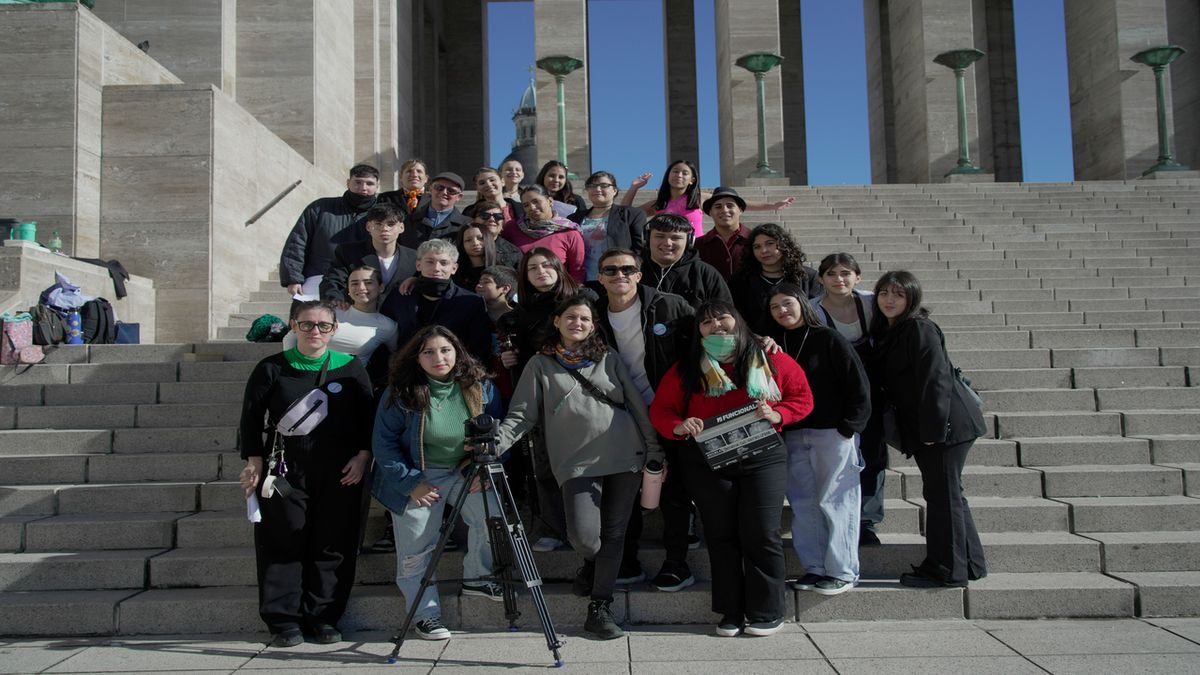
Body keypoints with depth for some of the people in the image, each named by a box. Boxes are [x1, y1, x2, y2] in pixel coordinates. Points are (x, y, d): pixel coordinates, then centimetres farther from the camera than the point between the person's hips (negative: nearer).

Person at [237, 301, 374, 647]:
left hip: (340, 474, 1)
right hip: (285, 472, 0)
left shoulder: (351, 368, 6)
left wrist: (362, 456, -2)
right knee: (283, 544, 1)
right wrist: (255, 461, -1)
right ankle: (284, 621, 12)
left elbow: (367, 417, 9)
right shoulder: (271, 369, 4)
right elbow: (251, 418, 7)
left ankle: (323, 618, 15)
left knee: (333, 547, 3)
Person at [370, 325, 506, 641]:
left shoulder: (480, 386, -6)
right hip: (417, 476, -2)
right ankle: (425, 615, 16)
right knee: (416, 547, -1)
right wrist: (410, 483, -14)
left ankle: (475, 578, 9)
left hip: (466, 472, 2)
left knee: (493, 516, -16)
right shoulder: (401, 392, -12)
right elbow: (383, 444, -9)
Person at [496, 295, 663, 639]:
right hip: (577, 462, -2)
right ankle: (592, 564, 21)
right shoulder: (540, 365, 8)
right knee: (584, 535, -15)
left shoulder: (608, 359, 13)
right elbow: (522, 415, 5)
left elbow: (637, 404, 12)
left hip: (625, 457, 2)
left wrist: (655, 451, 7)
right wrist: (496, 441, -12)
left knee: (614, 533, 3)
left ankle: (600, 607, 14)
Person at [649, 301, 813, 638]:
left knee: (761, 534, -3)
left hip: (763, 458, -1)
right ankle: (732, 611, 18)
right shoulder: (685, 371, 6)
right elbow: (660, 409, 6)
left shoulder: (771, 361, 5)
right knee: (721, 537, 6)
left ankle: (767, 613, 11)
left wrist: (777, 414, -11)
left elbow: (802, 397, 8)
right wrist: (678, 427, -16)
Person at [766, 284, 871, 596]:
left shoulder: (828, 339, -4)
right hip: (793, 436, 5)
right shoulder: (775, 345, 11)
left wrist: (848, 427, -10)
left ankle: (843, 572, 7)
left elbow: (858, 384, -6)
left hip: (832, 433, -5)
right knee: (803, 503, 7)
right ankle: (815, 568, 16)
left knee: (835, 501, -2)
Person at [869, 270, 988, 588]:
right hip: (923, 429, 9)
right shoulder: (885, 332, 13)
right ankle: (970, 564, 26)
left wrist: (933, 430, -22)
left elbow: (936, 381, -20)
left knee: (942, 494, -3)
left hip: (946, 425, -9)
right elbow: (883, 383, 18)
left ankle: (947, 570, 6)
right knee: (947, 494, 15)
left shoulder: (920, 329, -13)